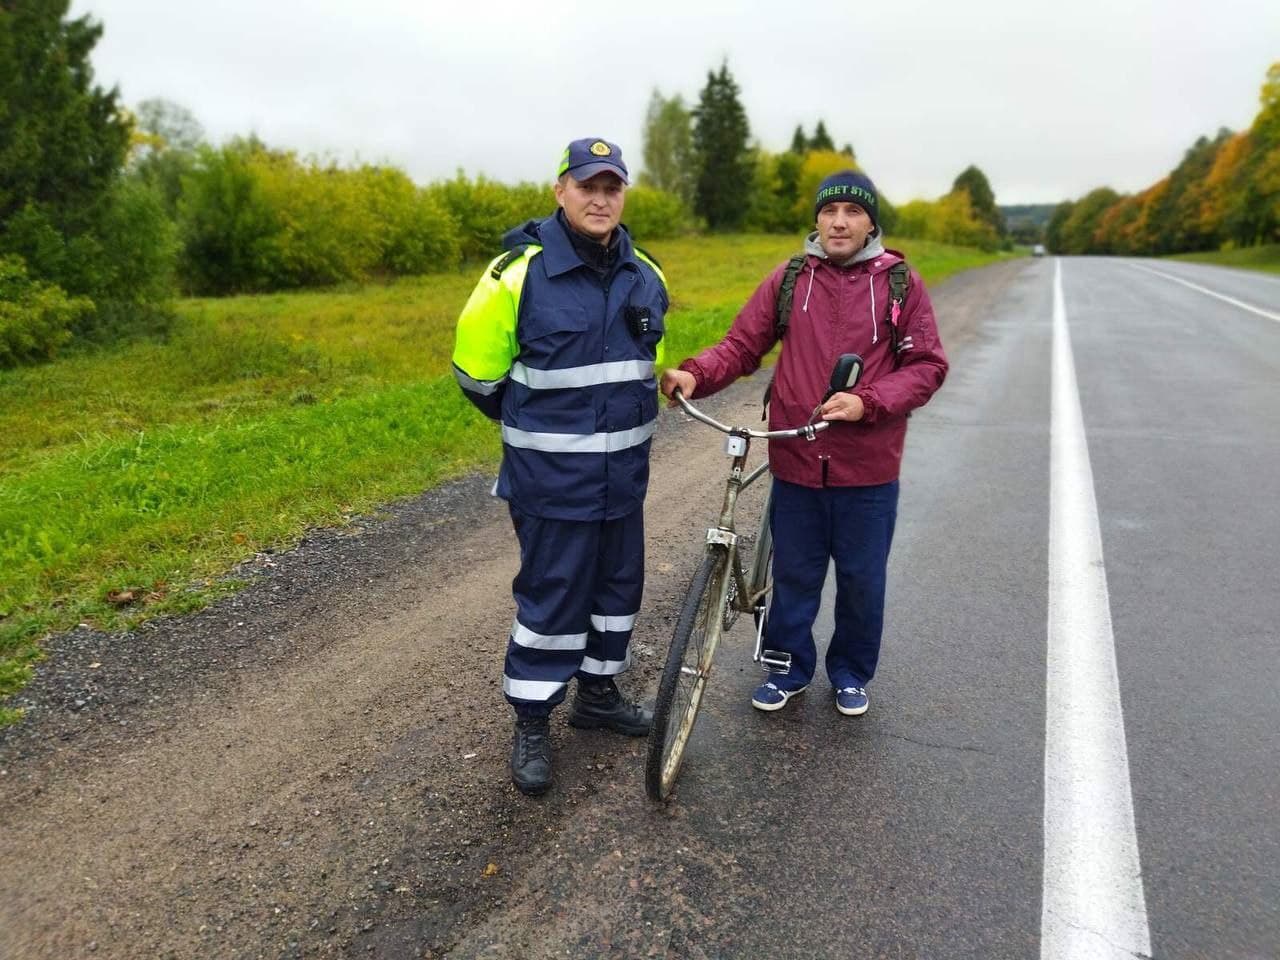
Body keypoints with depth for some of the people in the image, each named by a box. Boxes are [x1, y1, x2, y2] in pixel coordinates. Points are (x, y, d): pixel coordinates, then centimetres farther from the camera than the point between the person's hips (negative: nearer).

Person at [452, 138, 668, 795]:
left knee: (618, 585, 16)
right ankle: (531, 725, 19)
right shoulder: (520, 272, -13)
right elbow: (476, 368, -3)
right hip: (552, 477, -6)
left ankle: (598, 691, 38)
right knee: (551, 595, 1)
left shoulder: (646, 276, 4)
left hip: (624, 471, 6)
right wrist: (529, 423, 9)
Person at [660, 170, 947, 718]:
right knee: (794, 575, 13)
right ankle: (789, 667, 34)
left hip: (868, 468, -1)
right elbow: (742, 344, 1)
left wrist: (867, 402, -19)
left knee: (861, 579, 13)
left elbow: (927, 365, -2)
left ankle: (851, 674, 36)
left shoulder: (899, 283, 0)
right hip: (796, 463, 1)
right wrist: (695, 374, -18)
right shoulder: (789, 280, 4)